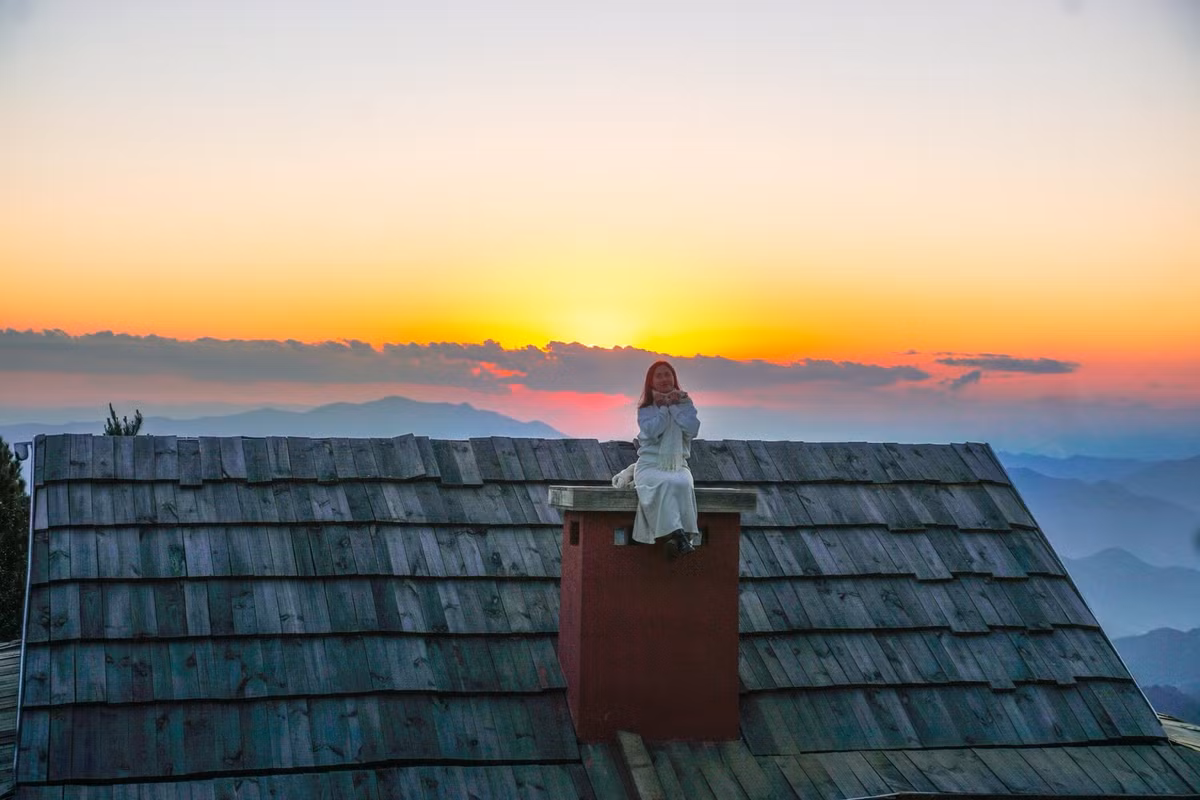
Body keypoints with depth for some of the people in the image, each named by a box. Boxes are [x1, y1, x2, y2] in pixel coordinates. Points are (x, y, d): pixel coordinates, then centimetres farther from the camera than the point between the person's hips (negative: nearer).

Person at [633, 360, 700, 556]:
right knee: (664, 483, -36)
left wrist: (675, 406, -4)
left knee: (683, 484, -34)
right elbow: (653, 432, -13)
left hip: (678, 465, 2)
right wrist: (664, 407, -5)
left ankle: (685, 534, -40)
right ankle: (678, 533, -46)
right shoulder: (645, 409, 8)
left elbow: (692, 429, -6)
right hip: (650, 465, -2)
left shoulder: (686, 404, 13)